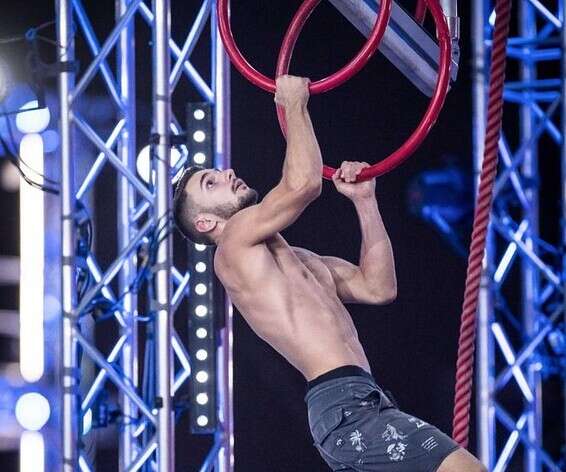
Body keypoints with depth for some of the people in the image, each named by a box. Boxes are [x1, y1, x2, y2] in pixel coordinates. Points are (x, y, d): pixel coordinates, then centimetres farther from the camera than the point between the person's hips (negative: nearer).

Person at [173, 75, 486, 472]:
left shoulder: (297, 260, 27)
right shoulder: (235, 241, -1)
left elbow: (378, 288, 23)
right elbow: (305, 184, -16)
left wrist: (364, 200, 20)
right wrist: (294, 103, 0)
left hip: (361, 405, 10)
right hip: (346, 406, -10)